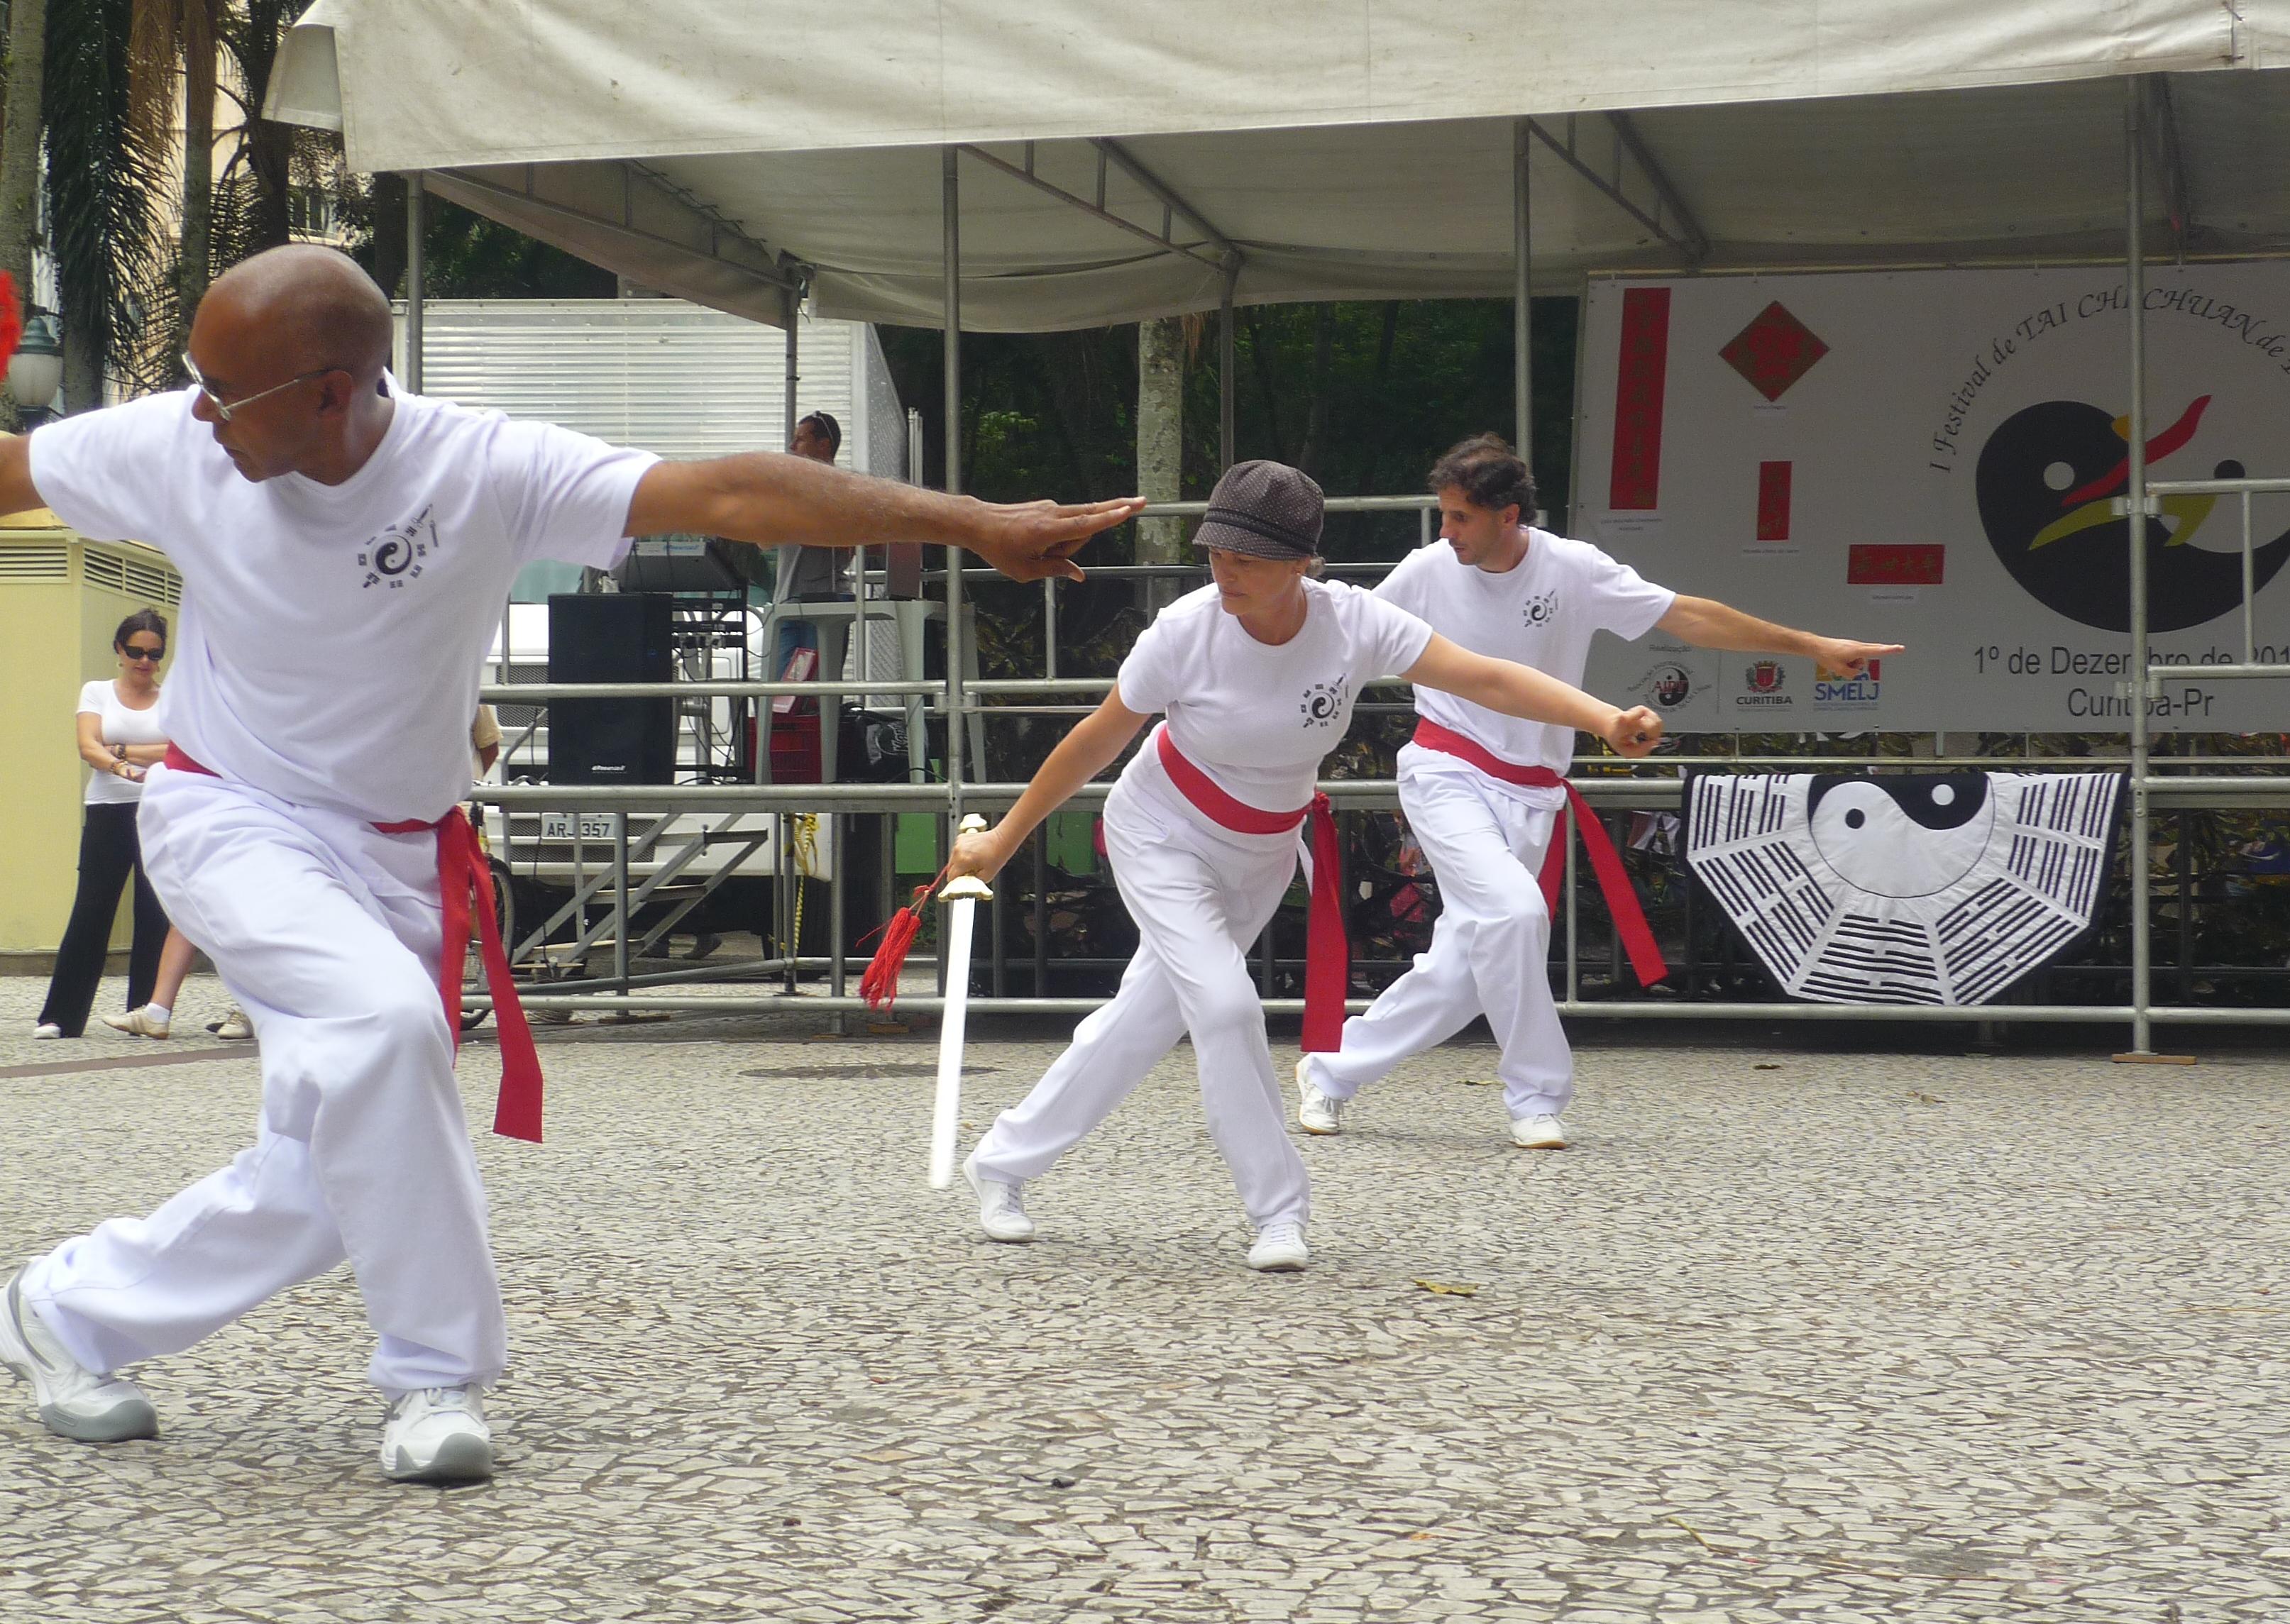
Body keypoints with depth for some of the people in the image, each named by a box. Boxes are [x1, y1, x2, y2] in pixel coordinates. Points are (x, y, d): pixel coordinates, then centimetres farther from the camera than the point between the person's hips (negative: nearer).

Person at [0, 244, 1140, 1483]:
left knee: (326, 1175, 4)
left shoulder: (485, 471, -24)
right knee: (383, 1020, -30)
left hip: (394, 855, 2)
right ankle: (436, 1374, -14)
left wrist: (971, 523, -38)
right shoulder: (171, 448, -16)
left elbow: (727, 495, -32)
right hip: (231, 821, -2)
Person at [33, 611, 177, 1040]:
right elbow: (88, 747, -6)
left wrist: (122, 750, -10)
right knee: (91, 912, -3)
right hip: (107, 813, 0)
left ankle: (149, 1012, 4)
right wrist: (123, 768, -26)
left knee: (156, 915, -3)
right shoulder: (97, 693, 9)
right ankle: (60, 1016, -1)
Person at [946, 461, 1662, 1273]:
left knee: (1145, 1020, 10)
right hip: (1163, 834, -3)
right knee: (1224, 1002, -21)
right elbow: (1096, 742, -14)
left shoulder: (1353, 622, -23)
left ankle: (1002, 1165, 27)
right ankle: (1279, 1210, -7)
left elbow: (1488, 679, -28)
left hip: (1262, 855, 3)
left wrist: (1605, 719, -42)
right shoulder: (1185, 631, -26)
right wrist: (1003, 839, -7)